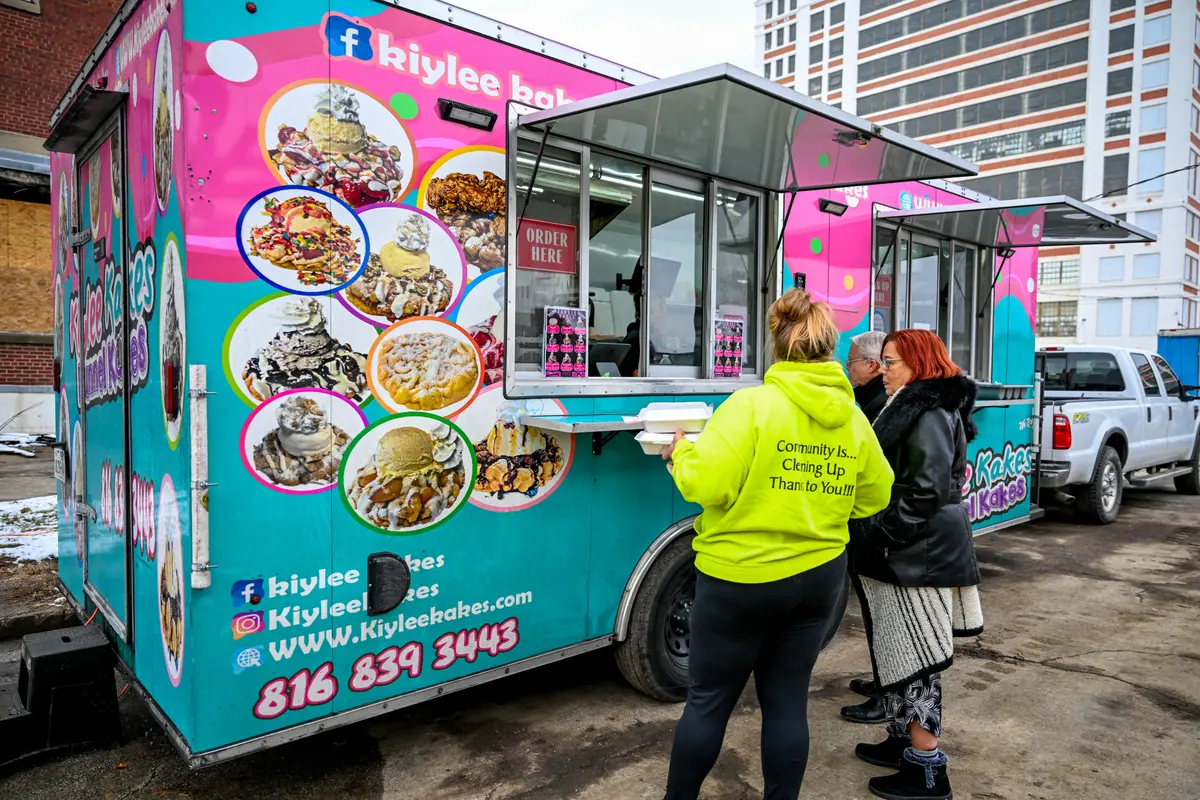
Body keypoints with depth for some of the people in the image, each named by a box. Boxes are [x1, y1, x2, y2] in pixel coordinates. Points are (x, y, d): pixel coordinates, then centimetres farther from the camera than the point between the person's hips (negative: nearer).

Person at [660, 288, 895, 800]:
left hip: (742, 575, -5)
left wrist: (681, 453, -2)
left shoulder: (752, 405, -17)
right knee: (787, 698, 16)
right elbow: (876, 497, 10)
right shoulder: (853, 417, 1)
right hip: (819, 574, 5)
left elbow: (707, 485, -22)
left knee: (709, 697, 10)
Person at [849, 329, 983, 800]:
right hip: (904, 554, 10)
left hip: (918, 557, -10)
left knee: (912, 657, -4)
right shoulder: (909, 408, 18)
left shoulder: (930, 414, -15)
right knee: (897, 653, 17)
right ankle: (905, 740, 29)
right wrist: (872, 539, 17)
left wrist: (877, 536, -19)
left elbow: (926, 491, -22)